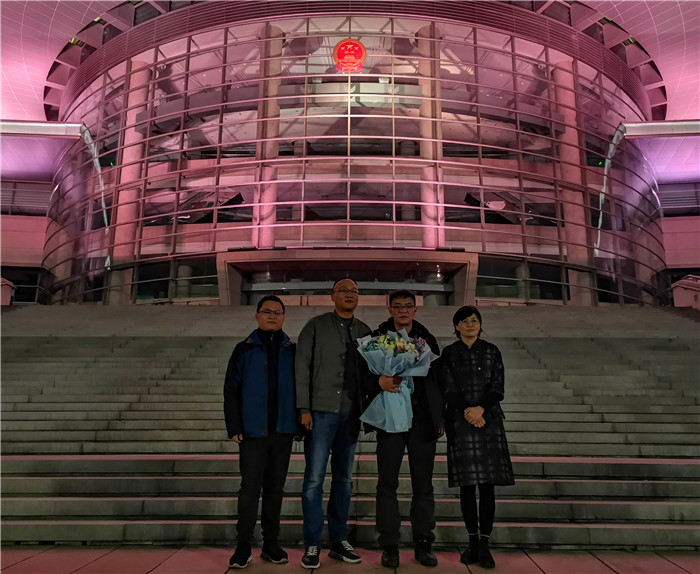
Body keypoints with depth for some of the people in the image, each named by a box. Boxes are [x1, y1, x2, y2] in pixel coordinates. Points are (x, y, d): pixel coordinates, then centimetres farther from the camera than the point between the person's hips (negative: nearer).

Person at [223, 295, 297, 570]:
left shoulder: (292, 351, 8)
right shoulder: (244, 350, 2)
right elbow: (231, 391, 0)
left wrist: (301, 423, 2)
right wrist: (234, 428, -6)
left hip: (283, 431, 2)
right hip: (253, 431, -2)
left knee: (275, 488, 11)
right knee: (250, 489, 1)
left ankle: (271, 544, 22)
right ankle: (243, 546, 13)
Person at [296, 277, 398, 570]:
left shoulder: (364, 331, 12)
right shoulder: (316, 326, 1)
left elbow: (367, 370, 9)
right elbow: (302, 368, -4)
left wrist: (381, 379, -13)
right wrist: (304, 408, -10)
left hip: (351, 413, 4)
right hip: (321, 411, -4)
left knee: (344, 478, 11)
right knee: (315, 478, -3)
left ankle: (339, 540, 22)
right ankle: (312, 545, 8)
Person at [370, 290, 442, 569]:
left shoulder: (428, 339, 11)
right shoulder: (377, 338, 5)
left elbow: (438, 380, 11)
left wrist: (441, 418, 7)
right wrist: (379, 382, -20)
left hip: (423, 420, 2)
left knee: (423, 484, 7)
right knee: (387, 483, 2)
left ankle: (423, 544, 18)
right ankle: (389, 546, 12)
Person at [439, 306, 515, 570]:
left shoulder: (491, 351, 9)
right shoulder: (449, 354, 7)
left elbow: (497, 387, 1)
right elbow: (449, 389, 0)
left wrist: (480, 408, -14)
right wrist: (467, 412, -12)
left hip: (489, 421, 0)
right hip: (460, 423, 0)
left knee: (487, 484, -4)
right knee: (467, 484, 3)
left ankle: (484, 544, 2)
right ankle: (473, 541, 14)